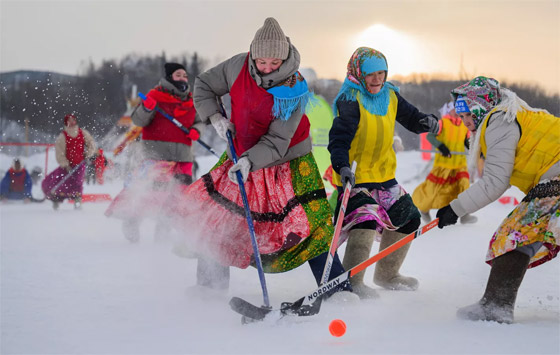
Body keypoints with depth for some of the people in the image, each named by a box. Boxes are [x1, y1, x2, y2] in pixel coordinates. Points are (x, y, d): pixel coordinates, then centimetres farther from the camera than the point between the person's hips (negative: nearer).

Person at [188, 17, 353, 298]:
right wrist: (215, 117, -12)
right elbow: (203, 86, 3)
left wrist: (249, 161, -41)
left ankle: (337, 288, -8)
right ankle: (210, 283, 23)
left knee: (309, 223, -15)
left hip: (286, 160, -4)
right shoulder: (238, 67, -13)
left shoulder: (294, 91, -24)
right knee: (215, 212, 5)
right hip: (241, 156, 5)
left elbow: (277, 143, -27)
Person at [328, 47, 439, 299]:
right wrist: (342, 166, -44)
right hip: (355, 175, -8)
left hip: (384, 174, 8)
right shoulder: (349, 101, -17)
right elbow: (338, 138, -26)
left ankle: (386, 274, 31)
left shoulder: (390, 96, 4)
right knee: (366, 220, -27)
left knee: (408, 219, 14)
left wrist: (427, 122, -12)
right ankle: (351, 280, -18)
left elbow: (411, 118, 12)